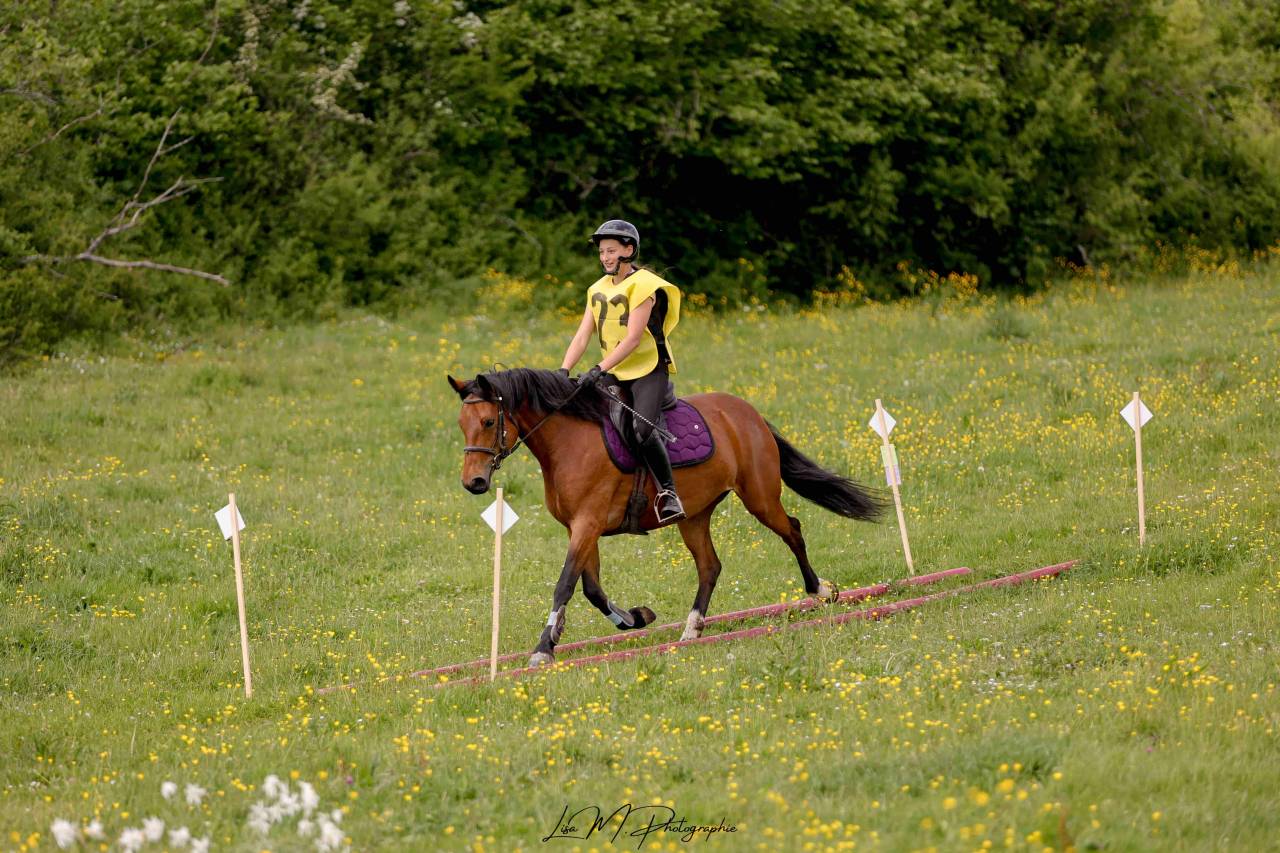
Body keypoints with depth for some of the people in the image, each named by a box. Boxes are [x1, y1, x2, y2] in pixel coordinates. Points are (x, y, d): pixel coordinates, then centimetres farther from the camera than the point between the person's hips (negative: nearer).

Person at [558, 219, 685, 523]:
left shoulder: (643, 285, -12)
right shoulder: (598, 290, 11)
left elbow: (633, 339, -20)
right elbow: (582, 336, 5)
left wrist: (599, 370, -28)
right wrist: (563, 371, -10)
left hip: (648, 370, -8)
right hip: (615, 374, 8)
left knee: (642, 429, -29)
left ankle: (668, 493, -20)